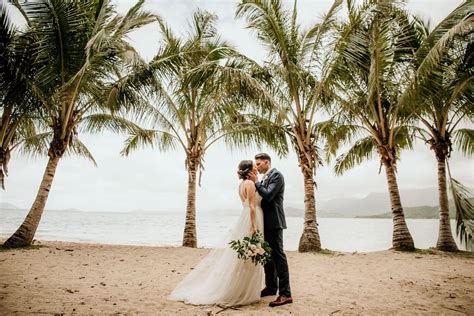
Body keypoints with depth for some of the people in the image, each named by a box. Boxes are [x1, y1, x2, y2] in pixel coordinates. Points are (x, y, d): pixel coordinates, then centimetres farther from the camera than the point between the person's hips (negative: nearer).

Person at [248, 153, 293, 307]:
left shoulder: (276, 175, -10)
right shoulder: (264, 178, 16)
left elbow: (268, 196, -20)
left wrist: (256, 182, -12)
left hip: (274, 221, -10)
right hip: (266, 221, 10)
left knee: (278, 255, -9)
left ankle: (285, 294, -5)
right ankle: (271, 287, 28)